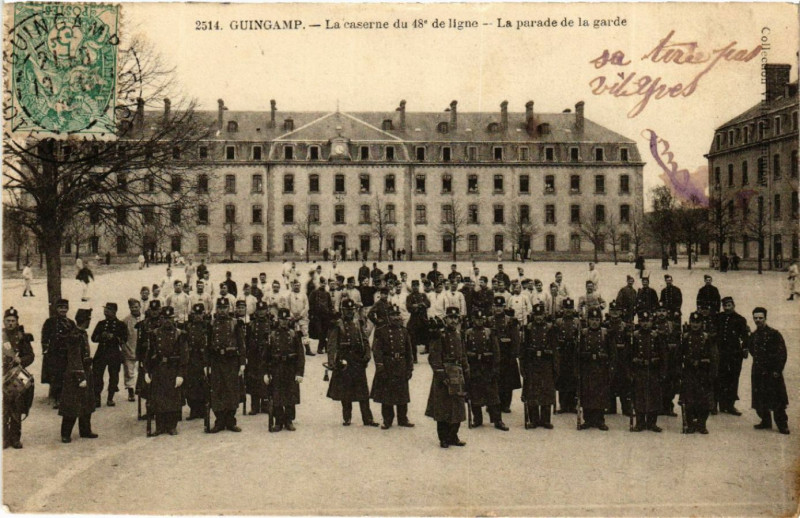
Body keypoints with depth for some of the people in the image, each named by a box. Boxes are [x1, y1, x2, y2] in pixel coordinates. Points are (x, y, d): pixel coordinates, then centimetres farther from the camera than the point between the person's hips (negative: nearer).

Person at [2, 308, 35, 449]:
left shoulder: (22, 337, 7)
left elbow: (30, 356, 6)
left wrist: (20, 360, -12)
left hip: (18, 377, 1)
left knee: (17, 410, 6)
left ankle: (15, 439, 14)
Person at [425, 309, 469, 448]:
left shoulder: (458, 334, 14)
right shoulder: (439, 334, -8)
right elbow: (434, 356, -14)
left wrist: (466, 371, 16)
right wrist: (440, 373, -20)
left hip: (457, 374, 7)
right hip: (444, 372, -7)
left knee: (458, 406, 9)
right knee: (443, 407, -2)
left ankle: (453, 436, 19)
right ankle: (443, 439, 6)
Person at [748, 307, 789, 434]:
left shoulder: (774, 334, -7)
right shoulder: (753, 336, 10)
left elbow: (782, 353, -10)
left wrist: (777, 370, -14)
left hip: (772, 372, -5)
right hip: (757, 372, 5)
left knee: (777, 400, -3)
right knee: (760, 400, 7)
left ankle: (782, 425, 6)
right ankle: (766, 421, 21)